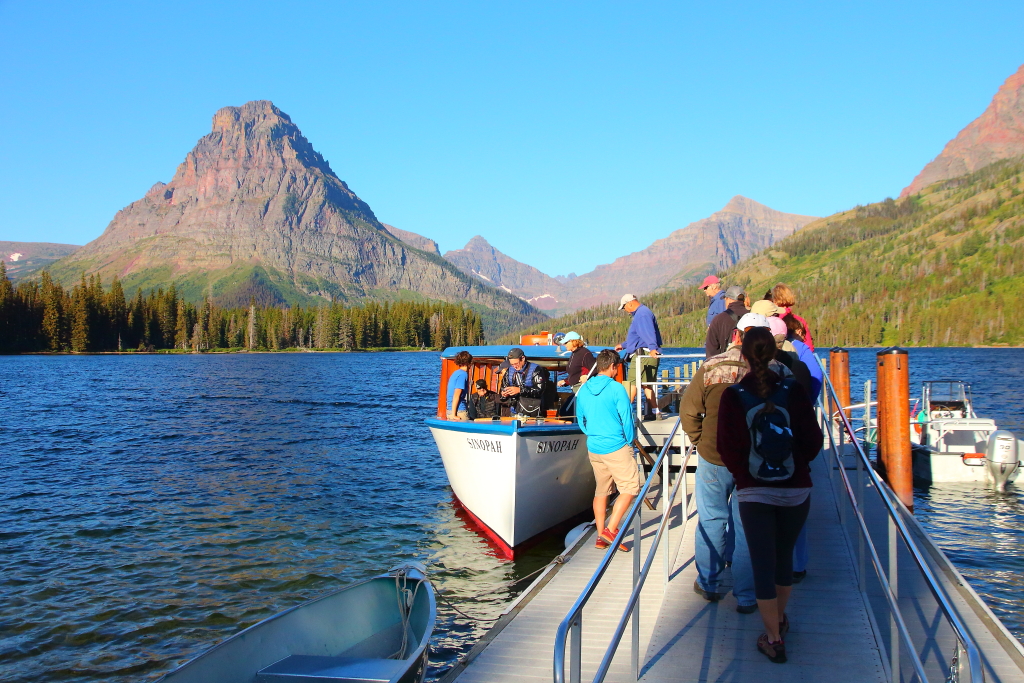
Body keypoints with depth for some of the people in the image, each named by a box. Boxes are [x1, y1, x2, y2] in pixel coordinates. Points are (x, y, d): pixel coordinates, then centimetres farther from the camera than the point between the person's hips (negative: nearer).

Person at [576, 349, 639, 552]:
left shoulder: (584, 389, 6)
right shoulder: (615, 388, -12)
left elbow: (580, 419, 15)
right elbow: (626, 418, -8)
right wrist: (630, 441, 4)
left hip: (593, 448, 7)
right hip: (616, 447, -7)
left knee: (601, 490, 16)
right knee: (629, 488, 1)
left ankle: (601, 536, 18)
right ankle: (611, 530, -8)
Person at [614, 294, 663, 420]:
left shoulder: (642, 314, -13)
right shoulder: (639, 314, 23)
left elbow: (648, 333, -30)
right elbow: (636, 336, 37)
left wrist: (653, 348, -42)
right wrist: (623, 345, 46)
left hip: (643, 354, -11)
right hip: (642, 354, 11)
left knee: (632, 383, -10)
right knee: (646, 385, 10)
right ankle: (654, 412, 10)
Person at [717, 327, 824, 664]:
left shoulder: (732, 396, -10)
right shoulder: (793, 391, -9)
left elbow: (728, 448, -7)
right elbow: (813, 440, -5)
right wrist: (795, 466, 12)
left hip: (753, 493, -2)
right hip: (795, 491, 2)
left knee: (763, 564, 6)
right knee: (784, 556, 20)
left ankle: (774, 638, 10)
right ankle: (780, 618, 38)